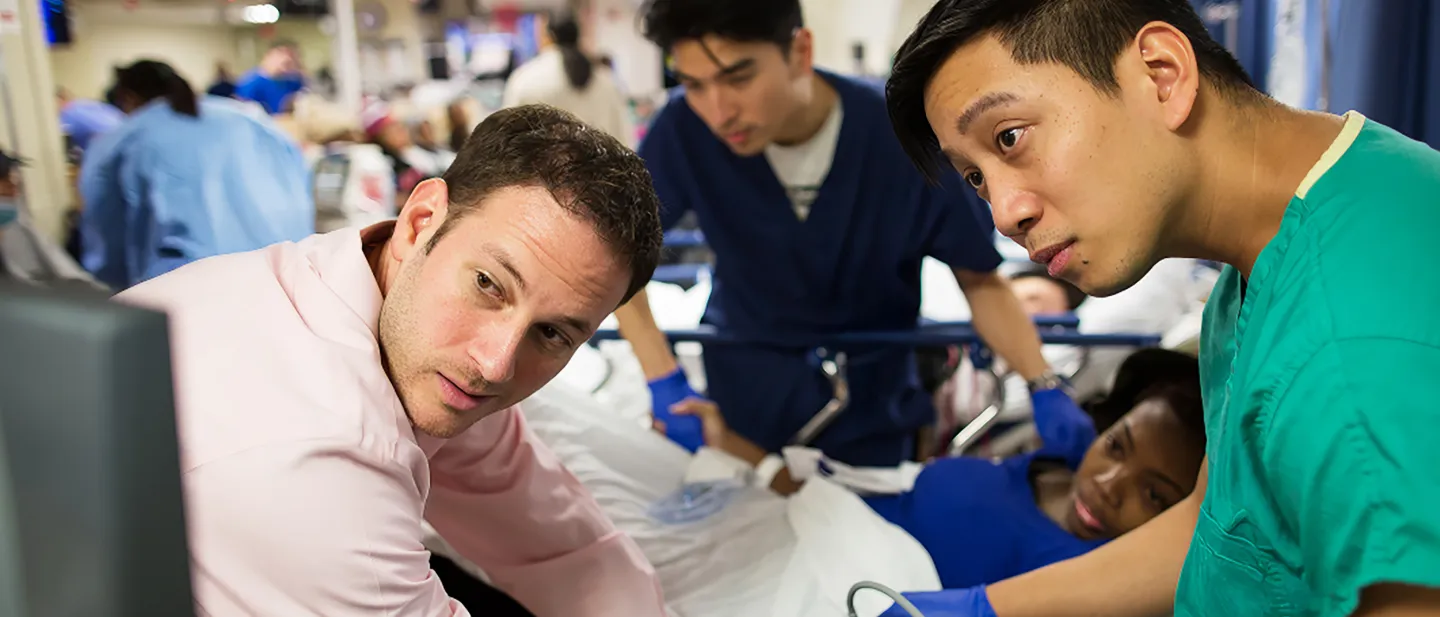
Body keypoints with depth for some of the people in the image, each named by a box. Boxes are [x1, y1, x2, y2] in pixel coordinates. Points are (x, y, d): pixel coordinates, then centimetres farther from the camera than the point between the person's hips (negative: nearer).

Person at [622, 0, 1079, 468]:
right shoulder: (685, 130, -25)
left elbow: (981, 281, -13)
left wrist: (1044, 386, -28)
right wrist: (663, 379, -22)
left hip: (870, 395, 0)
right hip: (746, 385, 1)